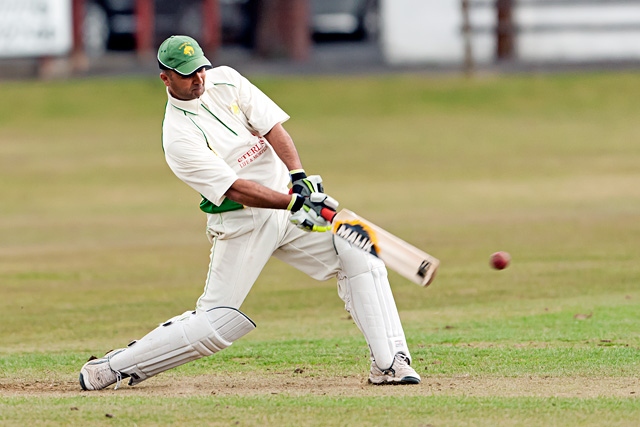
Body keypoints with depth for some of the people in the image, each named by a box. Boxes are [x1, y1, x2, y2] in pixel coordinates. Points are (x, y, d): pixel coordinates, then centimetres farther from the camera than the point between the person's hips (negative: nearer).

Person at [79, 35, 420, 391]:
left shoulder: (225, 80, 1)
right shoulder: (178, 135, -16)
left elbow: (273, 127, -6)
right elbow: (234, 189, -23)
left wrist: (300, 177, -22)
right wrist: (294, 202, -33)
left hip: (287, 196, 5)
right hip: (240, 222, -5)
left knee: (359, 258, -10)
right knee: (218, 321, -6)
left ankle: (390, 362, -10)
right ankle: (112, 367, 7)